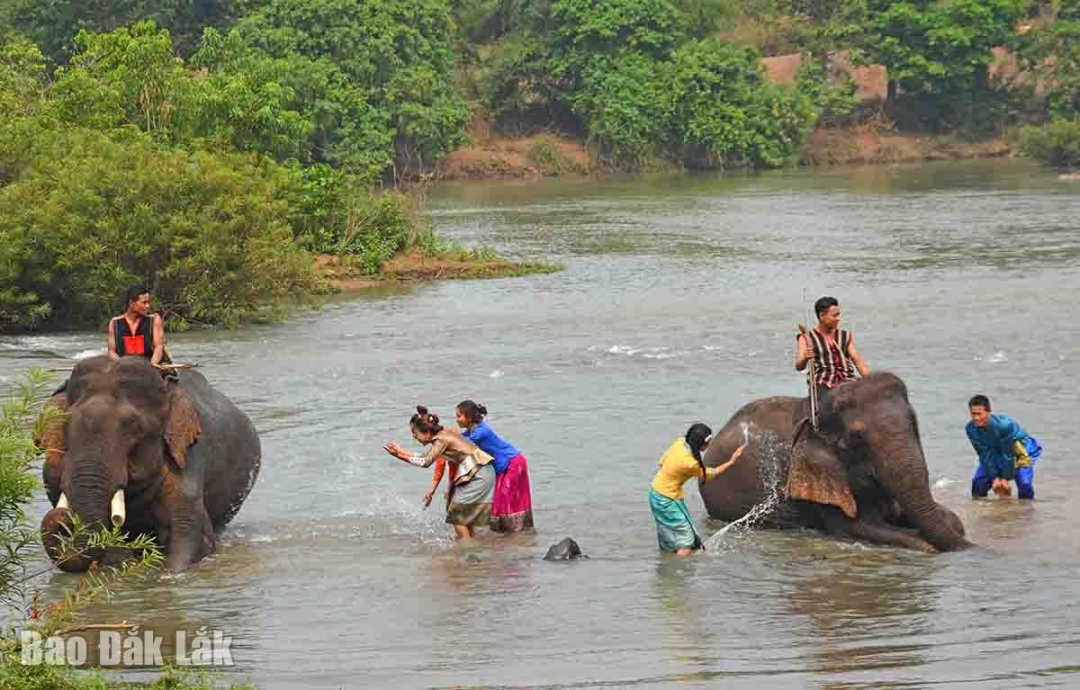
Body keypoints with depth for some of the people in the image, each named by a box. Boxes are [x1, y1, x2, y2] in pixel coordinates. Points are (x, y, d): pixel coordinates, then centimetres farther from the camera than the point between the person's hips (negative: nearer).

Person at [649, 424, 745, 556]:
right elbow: (711, 474, -11)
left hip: (656, 492, 9)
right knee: (686, 541, -1)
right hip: (667, 501, -9)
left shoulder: (680, 443, -8)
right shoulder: (689, 463, -29)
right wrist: (731, 461, -7)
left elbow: (662, 462, 5)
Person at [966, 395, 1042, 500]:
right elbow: (985, 454, -18)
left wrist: (1005, 479, -23)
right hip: (996, 450, 5)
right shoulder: (971, 429, -23)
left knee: (1024, 482, -24)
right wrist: (995, 478, -21)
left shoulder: (1004, 425, -39)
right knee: (979, 481, -6)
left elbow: (1008, 454, -29)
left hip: (1022, 447, -5)